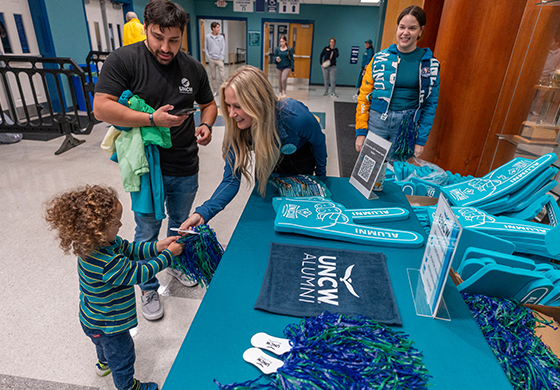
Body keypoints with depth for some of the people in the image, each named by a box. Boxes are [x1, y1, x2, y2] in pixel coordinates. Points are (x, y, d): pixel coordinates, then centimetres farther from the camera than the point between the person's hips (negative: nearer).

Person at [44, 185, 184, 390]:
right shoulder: (107, 264, -45)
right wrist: (168, 254, -26)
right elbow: (140, 273, -34)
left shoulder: (95, 245, -15)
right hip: (107, 326, -8)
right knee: (122, 355, 21)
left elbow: (129, 249, -6)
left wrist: (157, 246, -18)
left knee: (106, 344, 39)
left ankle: (104, 363, 69)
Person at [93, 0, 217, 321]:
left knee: (180, 223, 23)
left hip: (185, 168, 4)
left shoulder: (193, 68, 1)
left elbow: (209, 104, 14)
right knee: (148, 233, 8)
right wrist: (152, 119, -25)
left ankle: (176, 263, 51)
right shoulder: (124, 60, -11)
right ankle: (149, 289, 32)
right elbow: (101, 107, -16)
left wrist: (206, 125, -8)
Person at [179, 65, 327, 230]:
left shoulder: (297, 117, -40)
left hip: (299, 159, -2)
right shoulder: (235, 127, -31)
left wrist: (320, 176, -1)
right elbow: (231, 179, -29)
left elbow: (318, 143, -17)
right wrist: (203, 213, -44)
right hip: (267, 160, 3)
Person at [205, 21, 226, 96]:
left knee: (222, 75, -7)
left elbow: (223, 48, 3)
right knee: (213, 76, 7)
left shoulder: (221, 37, 1)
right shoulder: (207, 37, 1)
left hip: (219, 59, 0)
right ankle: (215, 90, 17)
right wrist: (208, 57, -3)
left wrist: (221, 58, -5)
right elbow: (206, 48, 6)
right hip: (211, 59, 1)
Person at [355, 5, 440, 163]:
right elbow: (364, 95, 0)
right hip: (376, 120, 0)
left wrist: (421, 140, 0)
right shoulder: (380, 58, 0)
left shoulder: (430, 64, 1)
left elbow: (430, 104, 4)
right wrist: (361, 131, -5)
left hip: (406, 126, 0)